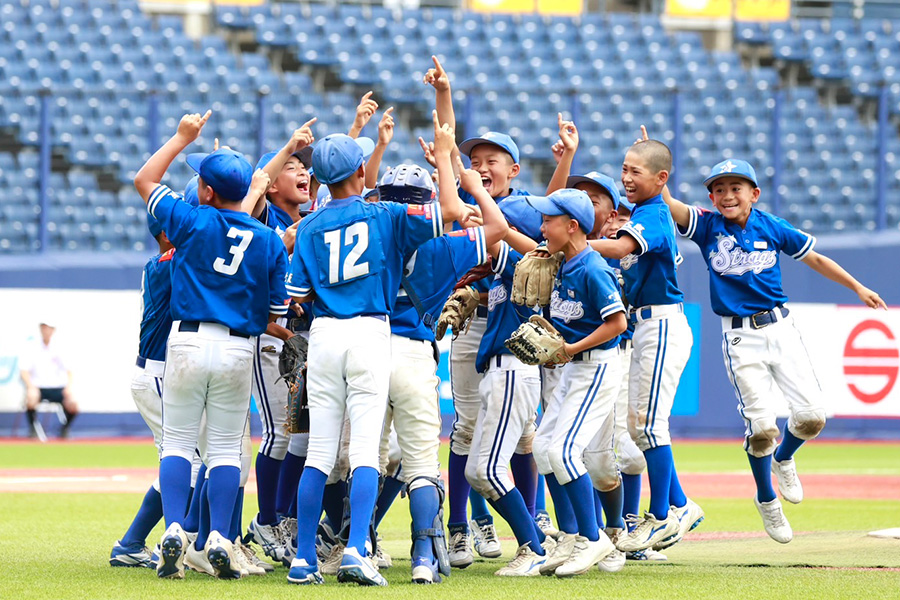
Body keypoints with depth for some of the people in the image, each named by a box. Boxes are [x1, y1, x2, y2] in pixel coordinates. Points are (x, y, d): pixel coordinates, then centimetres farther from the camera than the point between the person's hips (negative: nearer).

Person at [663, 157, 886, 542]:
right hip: (740, 338, -2)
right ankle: (766, 499, 16)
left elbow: (816, 260, 14)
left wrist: (857, 287, 16)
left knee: (811, 415, -7)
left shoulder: (773, 228, 3)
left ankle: (783, 459, 28)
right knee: (761, 425, -10)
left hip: (780, 327, 2)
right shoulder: (707, 227, -1)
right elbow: (666, 203, -15)